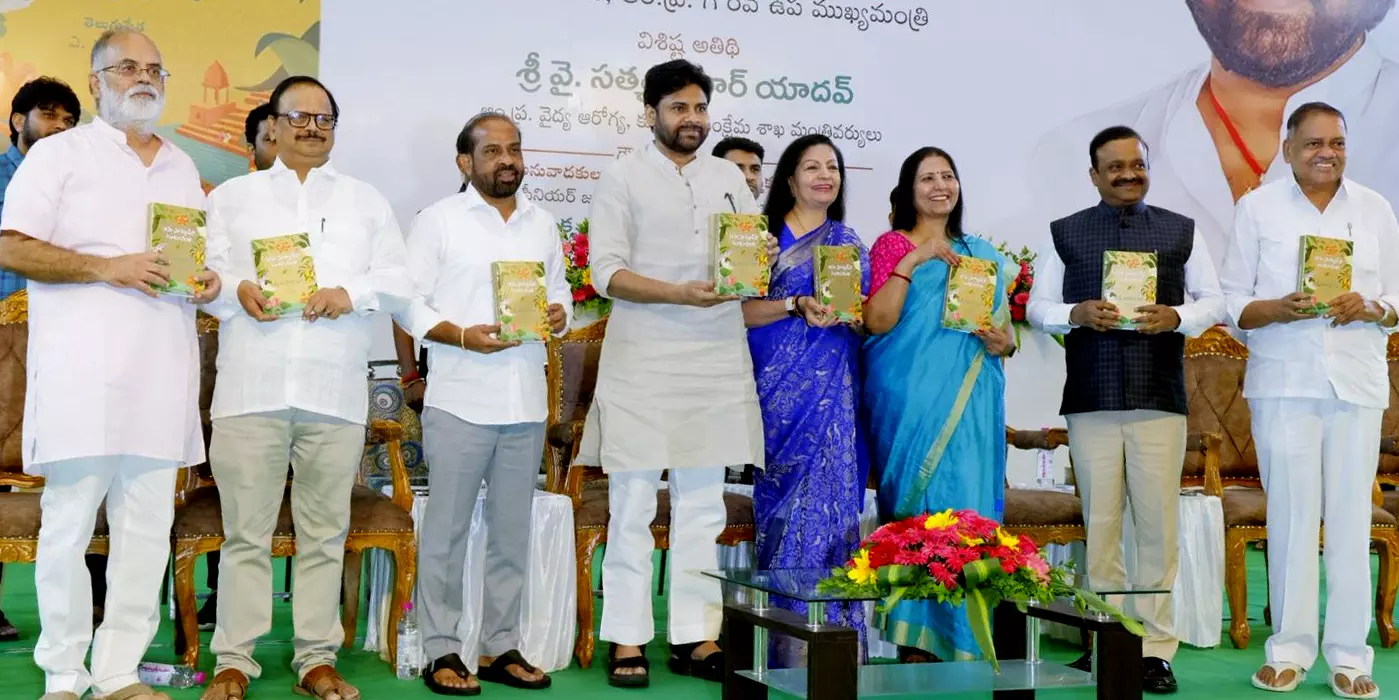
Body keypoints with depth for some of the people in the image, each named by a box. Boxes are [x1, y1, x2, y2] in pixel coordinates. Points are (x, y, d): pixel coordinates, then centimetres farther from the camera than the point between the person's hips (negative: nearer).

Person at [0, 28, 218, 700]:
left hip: (162, 375, 5)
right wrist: (109, 267, -15)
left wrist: (208, 281, 3)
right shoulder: (61, 153, 4)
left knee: (148, 529, 4)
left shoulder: (182, 167, 21)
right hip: (82, 373, -5)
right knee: (68, 526, -2)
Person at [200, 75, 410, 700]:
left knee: (324, 532, 4)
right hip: (251, 387, -1)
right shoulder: (232, 196, 16)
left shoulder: (366, 200, 17)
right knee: (246, 531, -1)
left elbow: (398, 282, 10)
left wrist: (352, 293, -9)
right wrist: (236, 290, -12)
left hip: (335, 391, 1)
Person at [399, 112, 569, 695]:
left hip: (526, 404, 5)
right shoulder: (439, 220, 0)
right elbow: (409, 302, -4)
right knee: (447, 530, 0)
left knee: (512, 531, 9)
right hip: (460, 401, -5)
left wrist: (559, 314, -3)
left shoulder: (542, 224, 15)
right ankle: (442, 652, 8)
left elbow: (560, 291, 19)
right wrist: (461, 335, -18)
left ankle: (502, 647, 18)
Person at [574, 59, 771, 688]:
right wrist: (680, 294, -20)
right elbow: (606, 273, -8)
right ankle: (627, 642, 5)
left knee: (703, 506, 7)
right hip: (643, 358, -4)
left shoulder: (729, 176, 14)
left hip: (717, 357, 4)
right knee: (633, 505, -1)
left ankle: (695, 637, 13)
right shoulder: (623, 179, 1)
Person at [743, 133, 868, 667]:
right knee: (780, 501, -3)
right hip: (777, 386, -1)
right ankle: (785, 640, 3)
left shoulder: (848, 242, 14)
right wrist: (798, 305, -16)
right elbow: (742, 311, -3)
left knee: (824, 498, -7)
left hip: (830, 389, 1)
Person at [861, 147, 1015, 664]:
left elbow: (1005, 331, 23)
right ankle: (915, 640, 2)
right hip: (913, 400, -4)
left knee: (967, 507, 0)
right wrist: (912, 260, -15)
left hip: (971, 404, 4)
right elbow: (877, 322, -9)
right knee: (918, 509, -5)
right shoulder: (893, 244, 5)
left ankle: (960, 639, 8)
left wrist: (1002, 342, 0)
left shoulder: (982, 253, 18)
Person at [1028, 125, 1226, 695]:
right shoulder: (1063, 234, 10)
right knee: (1101, 522, 3)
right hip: (1091, 401, 0)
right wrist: (1077, 314, -12)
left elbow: (1214, 300, 11)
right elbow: (1037, 307, 9)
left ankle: (1155, 647, 5)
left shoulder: (1182, 232, 11)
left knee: (1159, 523, -1)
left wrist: (1177, 317, -10)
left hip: (1160, 398, 0)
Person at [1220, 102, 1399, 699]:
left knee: (1351, 516, 1)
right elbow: (1232, 302, 2)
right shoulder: (1257, 207, 5)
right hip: (1284, 382, -1)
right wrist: (1278, 309, -17)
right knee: (1291, 514, -1)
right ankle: (1290, 648, 9)